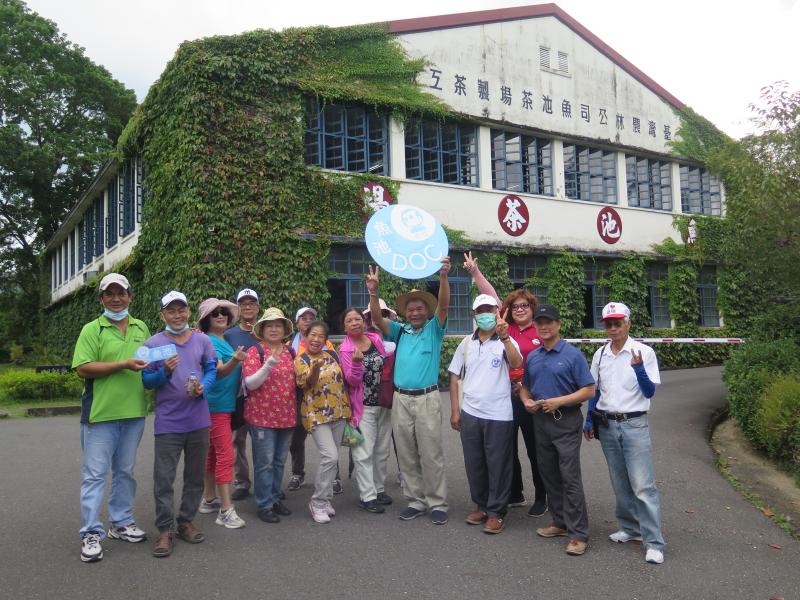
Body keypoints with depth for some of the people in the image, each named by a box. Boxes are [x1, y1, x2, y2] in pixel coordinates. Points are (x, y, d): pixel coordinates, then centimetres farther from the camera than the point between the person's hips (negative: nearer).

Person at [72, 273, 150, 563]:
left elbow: (150, 361, 20)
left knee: (125, 471, 16)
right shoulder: (92, 330, -4)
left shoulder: (141, 328, 11)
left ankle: (121, 523, 29)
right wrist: (123, 365, -20)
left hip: (134, 413, 5)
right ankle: (91, 534, 9)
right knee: (95, 474, 0)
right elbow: (83, 368, -13)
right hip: (100, 413, -5)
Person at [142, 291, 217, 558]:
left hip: (198, 419, 3)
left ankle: (186, 521, 27)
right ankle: (165, 531, 10)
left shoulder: (203, 340, 5)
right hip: (168, 421, -3)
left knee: (195, 475, 12)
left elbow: (211, 370, 6)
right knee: (164, 478, -1)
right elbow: (146, 381, -2)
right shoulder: (153, 344, -3)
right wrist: (165, 372, -21)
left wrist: (203, 386, -14)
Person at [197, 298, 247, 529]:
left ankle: (209, 500, 27)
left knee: (214, 453, 16)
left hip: (226, 404, 9)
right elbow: (220, 371, -26)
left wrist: (238, 359, 8)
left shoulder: (226, 340, 12)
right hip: (216, 404, -9)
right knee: (226, 455, -10)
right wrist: (235, 360, -43)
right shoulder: (208, 341, -13)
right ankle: (226, 510, -8)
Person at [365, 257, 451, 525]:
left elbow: (443, 305, -11)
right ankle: (415, 500, 21)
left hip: (427, 399, -3)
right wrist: (373, 292, -15)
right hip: (400, 399, 4)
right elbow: (377, 319, 0)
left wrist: (443, 276, -26)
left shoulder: (434, 329, 4)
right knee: (406, 455, 9)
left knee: (431, 454, 1)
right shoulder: (399, 332, 12)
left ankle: (437, 503, 11)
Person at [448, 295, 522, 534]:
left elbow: (517, 364, -24)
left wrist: (504, 337, -34)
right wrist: (455, 411, 6)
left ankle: (496, 512, 18)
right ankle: (481, 506, 31)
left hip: (499, 416, -4)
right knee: (474, 464, 13)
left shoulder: (506, 342, -4)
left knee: (498, 465, 4)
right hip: (470, 414, 4)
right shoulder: (466, 343, 8)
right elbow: (454, 378, 11)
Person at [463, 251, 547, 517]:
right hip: (503, 395, 4)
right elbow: (491, 297, 4)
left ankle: (541, 497, 22)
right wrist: (475, 271, 2)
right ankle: (515, 494, 29)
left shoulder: (541, 332, -4)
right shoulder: (506, 328, 6)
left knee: (534, 449, 7)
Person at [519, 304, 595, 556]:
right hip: (541, 421, 6)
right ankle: (560, 522, 28)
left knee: (570, 477, -7)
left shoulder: (573, 355, -8)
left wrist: (559, 401, -19)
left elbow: (589, 390, -10)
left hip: (566, 421, -6)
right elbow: (524, 386, 21)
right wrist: (526, 401, -1)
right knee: (549, 474, 14)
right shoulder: (532, 357, 10)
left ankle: (578, 533, 0)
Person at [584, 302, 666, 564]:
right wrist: (589, 421, 10)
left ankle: (654, 542, -2)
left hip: (634, 425, -5)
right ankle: (630, 527, 29)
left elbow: (650, 392, -9)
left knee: (642, 485, -8)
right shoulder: (600, 355, 7)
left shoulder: (644, 352, -7)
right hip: (607, 425, 5)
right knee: (620, 483, 14)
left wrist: (638, 368, -25)